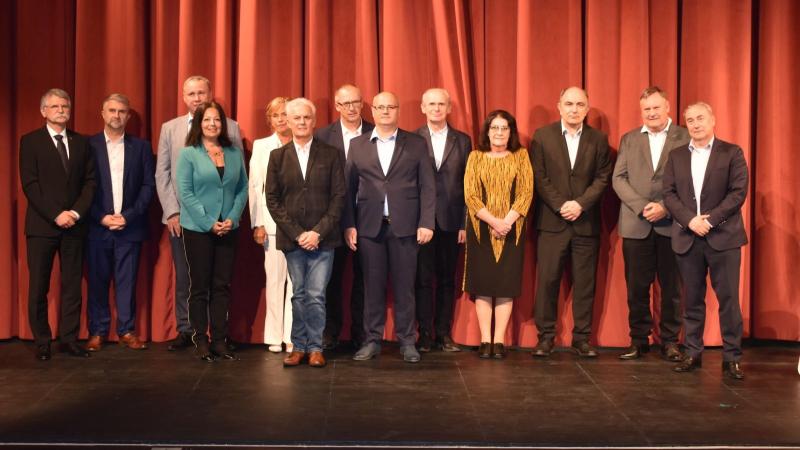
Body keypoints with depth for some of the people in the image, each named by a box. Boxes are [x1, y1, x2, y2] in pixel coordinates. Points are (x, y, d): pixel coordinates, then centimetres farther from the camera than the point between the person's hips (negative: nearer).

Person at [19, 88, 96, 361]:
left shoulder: (81, 143, 11)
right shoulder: (30, 141, 1)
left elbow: (90, 181, 7)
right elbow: (29, 184, -6)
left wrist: (77, 212, -8)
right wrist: (56, 215, -14)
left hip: (74, 224, 3)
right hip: (41, 225, -3)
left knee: (72, 285, 4)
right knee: (38, 286, 2)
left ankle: (69, 339, 11)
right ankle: (42, 342, 11)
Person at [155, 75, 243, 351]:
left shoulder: (230, 127, 4)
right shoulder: (169, 129, 10)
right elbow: (162, 175, 8)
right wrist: (172, 212, -1)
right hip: (181, 217, 2)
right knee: (183, 277, 6)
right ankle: (185, 331, 17)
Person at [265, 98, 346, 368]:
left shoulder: (331, 155, 4)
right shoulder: (278, 156, 7)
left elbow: (339, 196, 0)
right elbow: (272, 199, 3)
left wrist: (318, 232, -9)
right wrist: (296, 233, -6)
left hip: (322, 238, -1)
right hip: (292, 238, 2)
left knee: (316, 295, -4)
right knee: (299, 295, 7)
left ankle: (315, 348, 8)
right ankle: (299, 347, 16)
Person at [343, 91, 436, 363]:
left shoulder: (416, 144, 7)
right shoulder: (357, 145, 10)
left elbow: (427, 186, 3)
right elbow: (349, 188, 8)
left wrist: (426, 223, -5)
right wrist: (349, 225, 1)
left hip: (404, 226, -1)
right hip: (369, 226, 1)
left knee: (404, 286, 3)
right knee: (372, 286, 4)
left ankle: (406, 341, 12)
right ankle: (372, 340, 14)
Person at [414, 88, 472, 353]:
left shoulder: (463, 141, 8)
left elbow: (468, 185, 6)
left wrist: (465, 223, -1)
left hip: (451, 221, 2)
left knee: (447, 279, 7)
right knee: (423, 278, 2)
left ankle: (444, 333, 15)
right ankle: (425, 333, 11)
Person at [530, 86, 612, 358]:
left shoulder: (598, 139, 8)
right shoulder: (542, 136, 4)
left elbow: (602, 178, 1)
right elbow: (539, 177, -2)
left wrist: (580, 204, -12)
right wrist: (560, 205, -12)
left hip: (586, 222, 1)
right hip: (551, 221, -1)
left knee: (585, 282, 4)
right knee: (547, 280, -1)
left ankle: (582, 338, 11)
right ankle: (545, 336, 8)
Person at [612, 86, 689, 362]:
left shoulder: (686, 138, 3)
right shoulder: (629, 139, 12)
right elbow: (618, 178, 4)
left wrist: (665, 207, -14)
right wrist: (642, 206, -10)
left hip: (672, 224, -2)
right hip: (636, 225, 2)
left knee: (672, 287, 4)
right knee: (637, 287, 4)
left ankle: (670, 341, 15)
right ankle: (639, 339, 16)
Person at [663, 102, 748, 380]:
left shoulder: (732, 153, 3)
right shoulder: (676, 156, 11)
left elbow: (739, 192, -5)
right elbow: (669, 194, 3)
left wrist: (710, 219, -15)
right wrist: (690, 220, -12)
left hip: (723, 236, -2)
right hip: (687, 238, 3)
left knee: (728, 299, -2)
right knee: (692, 300, 7)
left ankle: (732, 358, 5)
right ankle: (693, 354, 15)